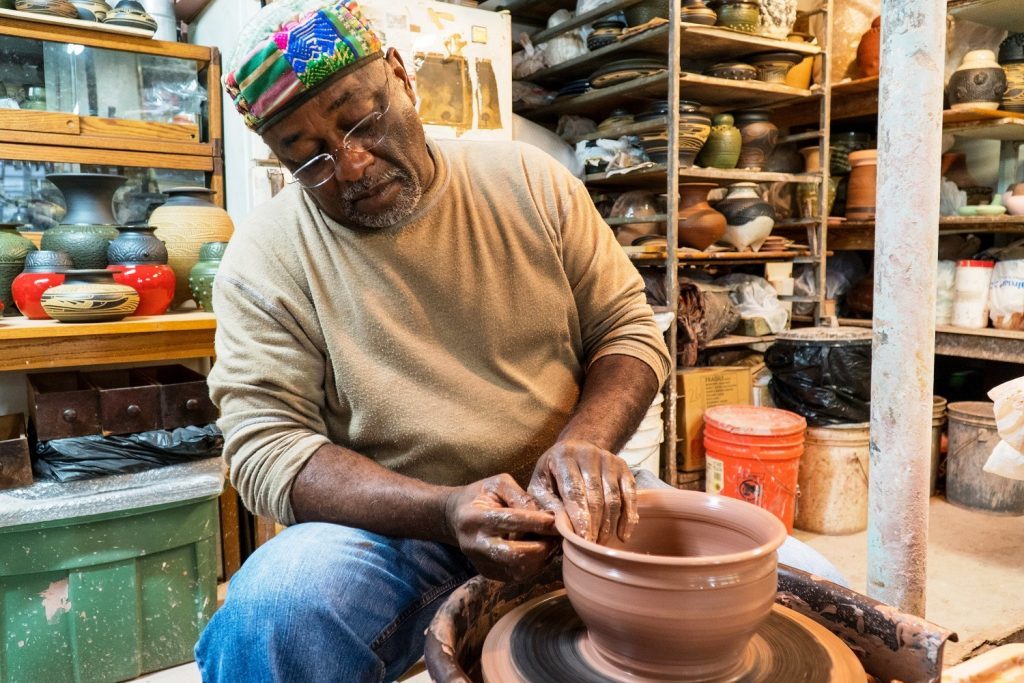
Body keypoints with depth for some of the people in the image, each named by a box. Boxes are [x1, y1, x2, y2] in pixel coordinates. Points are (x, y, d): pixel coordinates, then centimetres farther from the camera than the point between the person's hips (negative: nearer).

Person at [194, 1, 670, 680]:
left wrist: (585, 440, -20)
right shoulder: (266, 257, -7)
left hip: (564, 506, 3)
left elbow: (628, 328, 1)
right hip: (394, 527, -2)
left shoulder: (529, 181, -1)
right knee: (269, 617, -31)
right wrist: (446, 512, -27)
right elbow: (266, 446, -12)